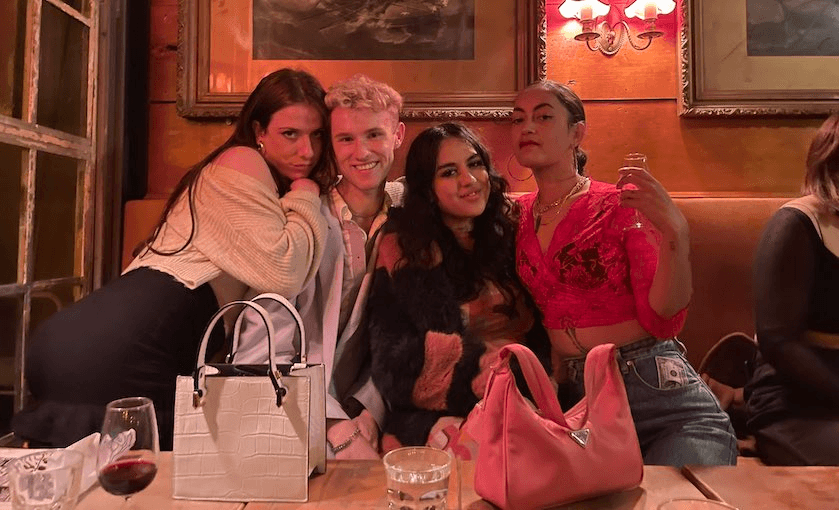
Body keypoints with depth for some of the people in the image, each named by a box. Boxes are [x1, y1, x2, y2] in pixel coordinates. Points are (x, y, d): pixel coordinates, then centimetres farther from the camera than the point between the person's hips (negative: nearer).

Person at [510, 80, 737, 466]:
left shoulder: (621, 204, -4)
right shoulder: (519, 214, 9)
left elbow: (662, 321, -11)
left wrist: (675, 233, -25)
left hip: (656, 394, -3)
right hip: (572, 399, 4)